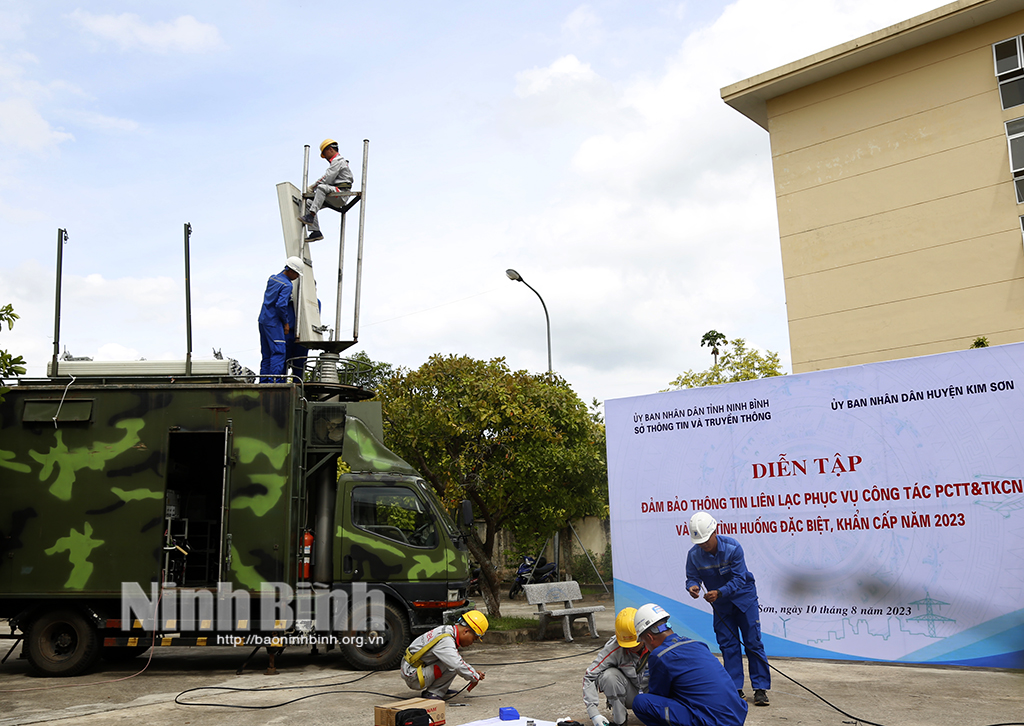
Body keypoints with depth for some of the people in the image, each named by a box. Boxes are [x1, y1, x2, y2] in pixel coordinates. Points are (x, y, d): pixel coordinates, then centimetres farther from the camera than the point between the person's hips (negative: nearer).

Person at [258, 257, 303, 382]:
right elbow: (281, 305, -22)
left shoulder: (272, 278, 13)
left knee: (267, 354, 10)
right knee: (279, 352, -11)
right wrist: (286, 322, -12)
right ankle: (274, 381, -18)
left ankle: (263, 382, 8)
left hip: (263, 320, 9)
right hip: (274, 322, -9)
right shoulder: (287, 285, -13)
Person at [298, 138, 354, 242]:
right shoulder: (336, 162, 28)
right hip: (334, 195, 10)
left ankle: (310, 217, -44)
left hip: (341, 194, -10)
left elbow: (326, 179, -15)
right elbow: (327, 180, 24)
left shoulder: (338, 161, -6)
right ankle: (316, 232, -7)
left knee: (322, 188, -36)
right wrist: (312, 188, 12)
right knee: (309, 204, 2)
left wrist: (312, 187, -7)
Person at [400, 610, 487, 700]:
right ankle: (432, 693, -8)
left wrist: (473, 671, 10)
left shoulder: (448, 630, 5)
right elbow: (458, 666, -33)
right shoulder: (445, 641, -25)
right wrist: (475, 677, -16)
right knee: (453, 666, -22)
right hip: (413, 678, -10)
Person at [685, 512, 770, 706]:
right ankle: (735, 688, 10)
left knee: (753, 642, -3)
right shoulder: (694, 555, -16)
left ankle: (760, 688, 3)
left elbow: (739, 578, -25)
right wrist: (692, 586, -34)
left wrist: (719, 592, -38)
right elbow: (692, 577, -9)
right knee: (728, 645, 3)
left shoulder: (733, 548, -25)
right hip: (720, 604, 3)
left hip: (743, 597, -3)